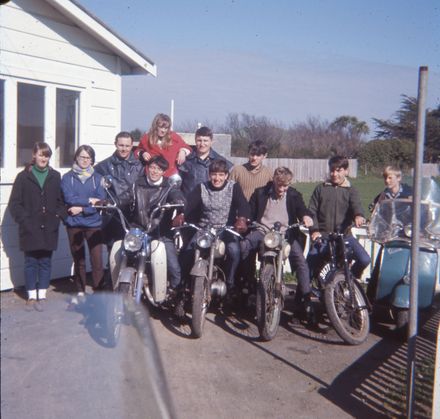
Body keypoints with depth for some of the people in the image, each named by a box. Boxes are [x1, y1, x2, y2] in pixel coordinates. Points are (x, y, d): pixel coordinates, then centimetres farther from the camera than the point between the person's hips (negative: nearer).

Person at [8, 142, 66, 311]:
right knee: (31, 262, 5)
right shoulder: (24, 177, 2)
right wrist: (24, 219, -9)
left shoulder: (55, 176, 7)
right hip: (30, 229, -1)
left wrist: (59, 216, -5)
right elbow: (14, 203, 0)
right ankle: (31, 296, 16)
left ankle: (42, 296, 14)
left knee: (45, 262, 6)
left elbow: (61, 200, 9)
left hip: (49, 228, 1)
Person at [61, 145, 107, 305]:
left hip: (94, 224, -1)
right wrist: (89, 200, -11)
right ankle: (80, 292, 22)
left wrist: (82, 209, -13)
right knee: (78, 260, 10)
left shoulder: (97, 178, 4)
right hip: (74, 224, 1)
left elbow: (101, 201, -5)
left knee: (97, 261, -7)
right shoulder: (68, 178, 4)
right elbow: (69, 199, -10)